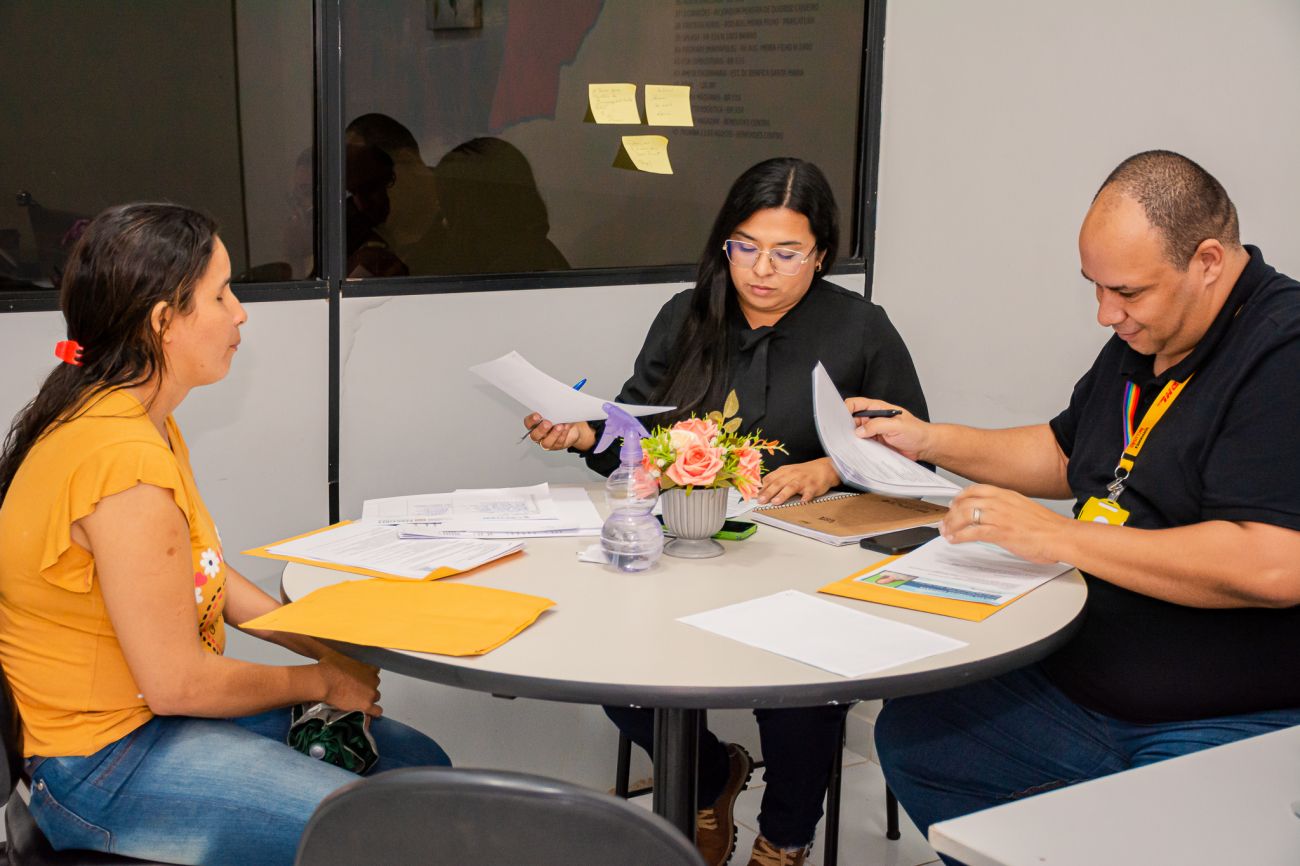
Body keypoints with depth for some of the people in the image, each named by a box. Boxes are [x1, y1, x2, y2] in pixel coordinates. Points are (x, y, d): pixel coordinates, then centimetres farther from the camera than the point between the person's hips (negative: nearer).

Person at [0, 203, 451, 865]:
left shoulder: (143, 419, 5)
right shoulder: (124, 461, -28)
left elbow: (207, 573, 14)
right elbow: (176, 682, -24)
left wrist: (326, 646, 4)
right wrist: (321, 683, -9)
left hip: (162, 708, 10)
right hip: (106, 764, -10)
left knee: (417, 761, 9)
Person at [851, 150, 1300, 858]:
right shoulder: (1142, 336, 11)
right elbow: (1067, 456, 27)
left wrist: (1062, 539, -23)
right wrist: (928, 441, 15)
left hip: (1231, 724, -8)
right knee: (908, 734, 6)